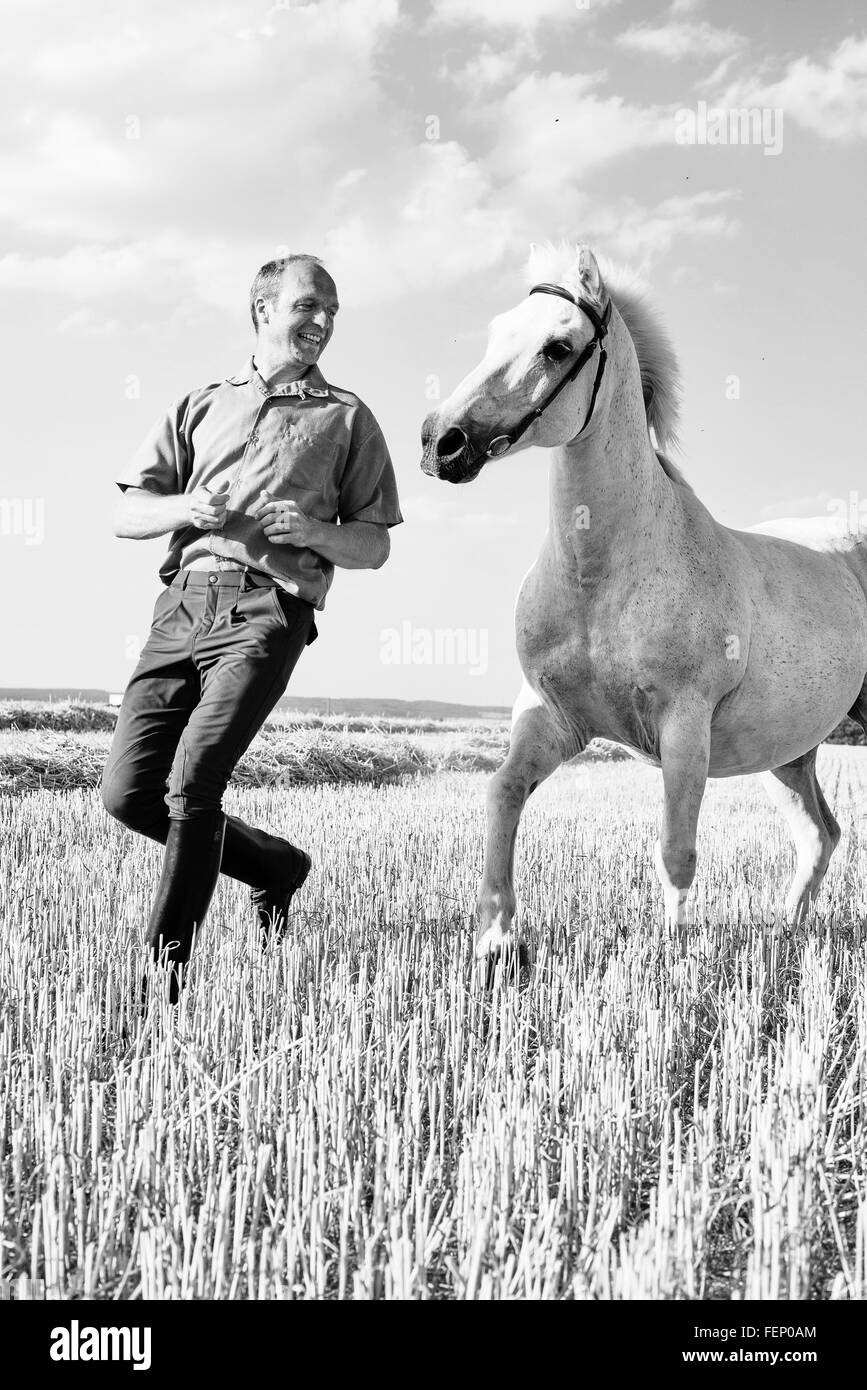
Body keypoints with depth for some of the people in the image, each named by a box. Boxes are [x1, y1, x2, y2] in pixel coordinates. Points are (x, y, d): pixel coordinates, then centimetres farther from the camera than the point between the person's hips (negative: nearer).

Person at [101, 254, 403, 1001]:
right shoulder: (200, 406, 21)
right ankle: (276, 865, 20)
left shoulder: (347, 418, 15)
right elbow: (127, 514, 15)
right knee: (128, 791, -2)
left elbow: (374, 547, 13)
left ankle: (168, 961, -7)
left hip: (269, 611, -4)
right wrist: (181, 508, -7)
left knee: (194, 778, -19)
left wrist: (315, 532, -8)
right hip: (184, 601, 4)